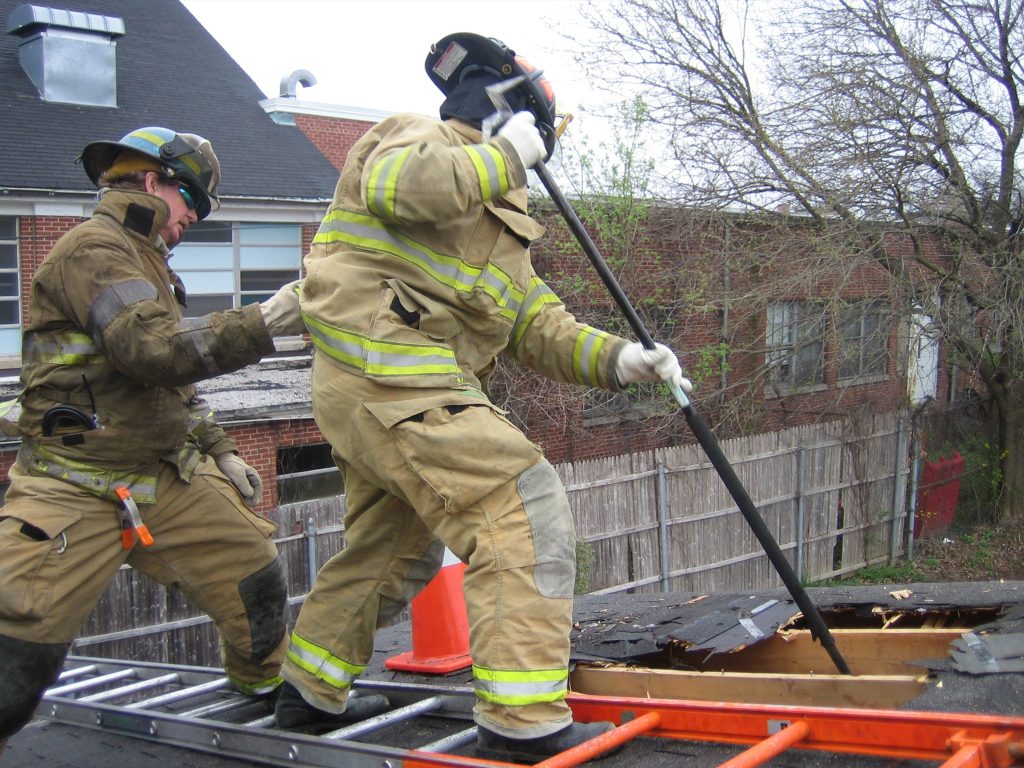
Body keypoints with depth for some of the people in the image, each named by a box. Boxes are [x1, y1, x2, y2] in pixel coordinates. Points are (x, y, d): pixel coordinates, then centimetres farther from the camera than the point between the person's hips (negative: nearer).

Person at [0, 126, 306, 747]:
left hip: (167, 478, 9)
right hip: (79, 490, -9)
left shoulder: (146, 263, 20)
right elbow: (149, 350, -28)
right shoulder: (93, 247, -12)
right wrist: (263, 323, -29)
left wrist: (219, 450, 17)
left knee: (254, 573, 7)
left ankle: (272, 689, 29)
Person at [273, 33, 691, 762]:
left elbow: (539, 326, 17)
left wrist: (618, 358, 1)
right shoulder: (416, 136, 2)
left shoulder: (504, 224, 27)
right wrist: (505, 153, -11)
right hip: (392, 378, -11)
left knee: (397, 550, 23)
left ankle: (313, 690, 39)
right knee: (527, 514, -15)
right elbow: (401, 184, -24)